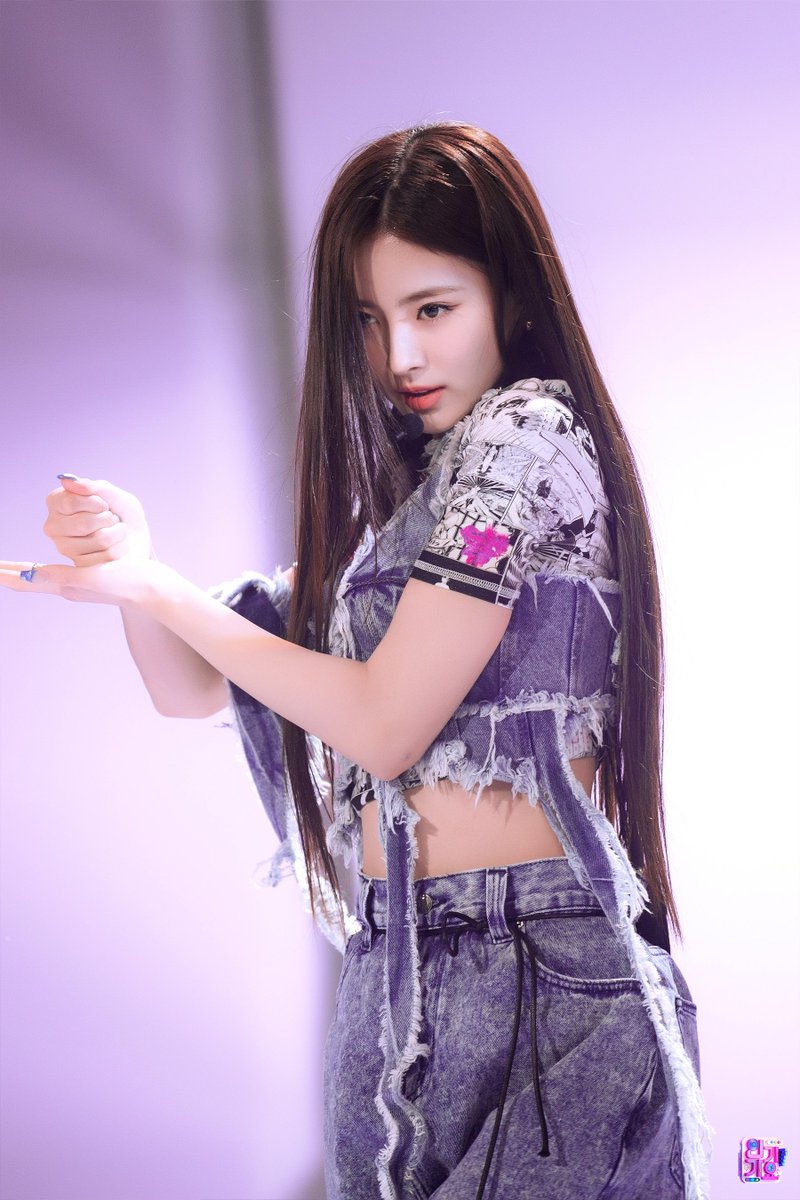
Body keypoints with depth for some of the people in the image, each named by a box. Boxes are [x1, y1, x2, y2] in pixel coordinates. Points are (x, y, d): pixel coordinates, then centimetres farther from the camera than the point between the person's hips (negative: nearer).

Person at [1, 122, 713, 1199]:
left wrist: (154, 586, -7)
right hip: (400, 981, 8)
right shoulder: (394, 487, 17)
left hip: (530, 979, -8)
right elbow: (197, 689, 16)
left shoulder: (526, 430, -9)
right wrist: (129, 560, -4)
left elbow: (386, 725, -14)